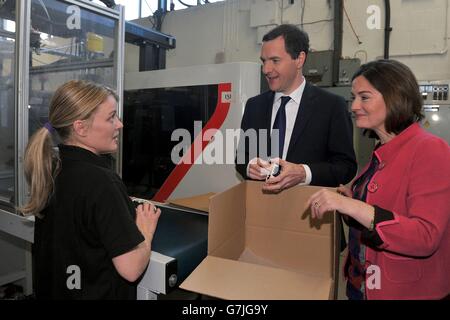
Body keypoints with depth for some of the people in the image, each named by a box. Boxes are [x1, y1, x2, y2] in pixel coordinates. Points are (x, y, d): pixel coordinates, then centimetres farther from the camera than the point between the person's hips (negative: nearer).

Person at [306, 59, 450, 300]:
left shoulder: (429, 150, -18)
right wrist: (350, 200, -5)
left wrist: (350, 206, -32)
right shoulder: (382, 152, 4)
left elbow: (425, 237, -26)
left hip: (408, 290, -6)